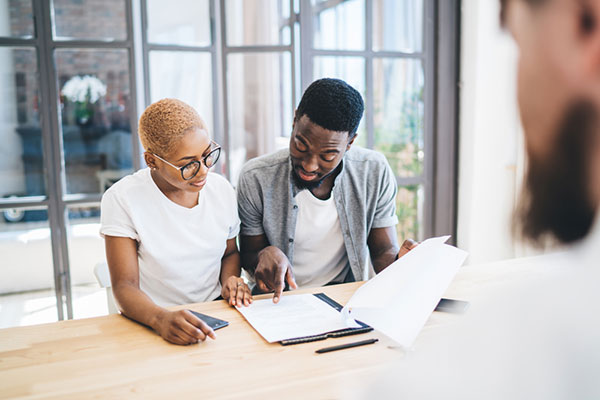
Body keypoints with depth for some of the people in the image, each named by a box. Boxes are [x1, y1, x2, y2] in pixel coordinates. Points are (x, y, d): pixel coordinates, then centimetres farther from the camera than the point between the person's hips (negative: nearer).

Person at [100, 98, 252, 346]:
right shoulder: (122, 199, -13)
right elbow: (125, 287, -16)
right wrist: (161, 319, -36)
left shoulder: (221, 189, 0)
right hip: (149, 324, -4)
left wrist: (230, 279, -6)